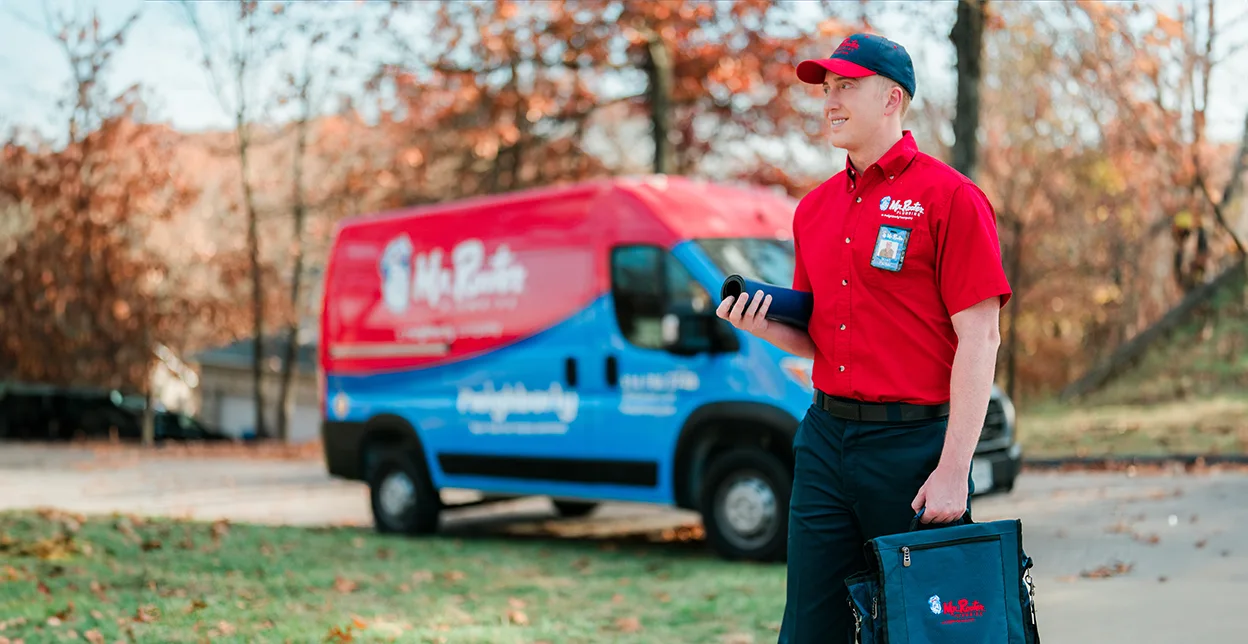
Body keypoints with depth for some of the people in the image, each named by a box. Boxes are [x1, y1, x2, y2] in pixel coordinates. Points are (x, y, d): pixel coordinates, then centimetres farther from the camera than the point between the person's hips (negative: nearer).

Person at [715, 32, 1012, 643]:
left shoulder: (950, 197, -7)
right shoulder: (815, 207, 14)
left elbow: (979, 339, -11)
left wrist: (953, 469, -17)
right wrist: (767, 327, -2)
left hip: (913, 443, -6)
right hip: (825, 438, 6)